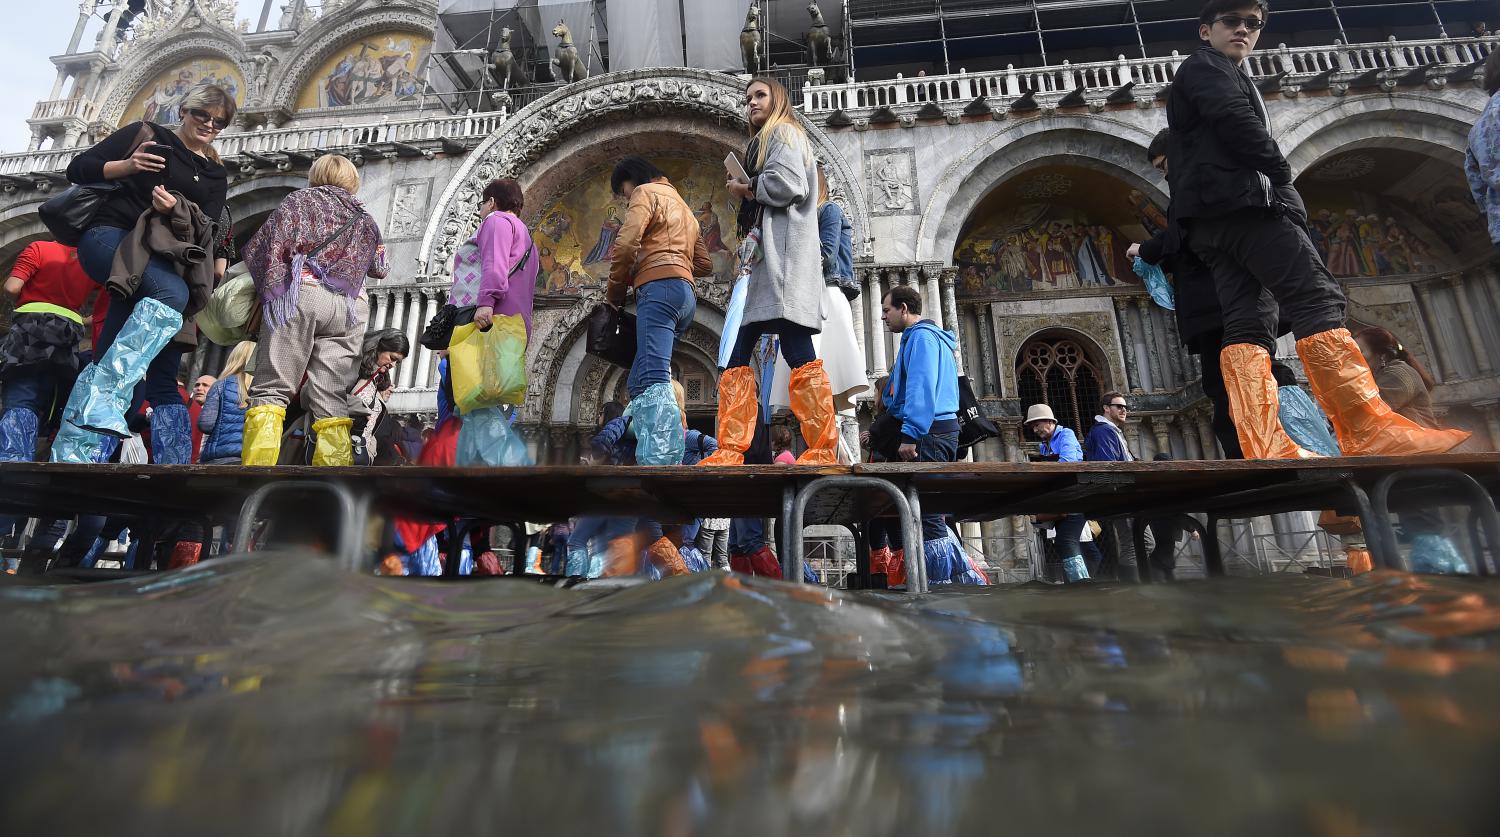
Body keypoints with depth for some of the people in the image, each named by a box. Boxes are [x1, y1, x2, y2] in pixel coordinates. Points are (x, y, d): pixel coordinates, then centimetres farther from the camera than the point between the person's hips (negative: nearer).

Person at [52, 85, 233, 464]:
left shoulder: (216, 174, 23)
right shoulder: (145, 134, 15)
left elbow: (206, 229, 9)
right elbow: (77, 169, 11)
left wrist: (178, 210, -12)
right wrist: (125, 166, -8)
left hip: (161, 258, 4)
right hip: (111, 235, -4)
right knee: (173, 293, -37)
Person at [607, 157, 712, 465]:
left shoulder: (646, 192, 9)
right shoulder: (682, 206, 36)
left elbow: (626, 243, -7)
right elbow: (705, 264, 31)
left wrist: (615, 292, 4)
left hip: (660, 288, -9)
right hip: (686, 295, 9)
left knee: (654, 381, -23)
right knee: (639, 382, 9)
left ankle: (660, 462, -36)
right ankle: (666, 458, 2)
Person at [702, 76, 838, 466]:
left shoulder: (784, 132, 6)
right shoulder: (765, 142, 33)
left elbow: (789, 185, -12)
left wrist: (745, 188, 1)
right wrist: (745, 194, 13)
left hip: (784, 255, -10)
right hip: (768, 259, 10)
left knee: (798, 354, -18)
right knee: (739, 356, 1)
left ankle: (824, 453, -18)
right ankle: (730, 454, -1)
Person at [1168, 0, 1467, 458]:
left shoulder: (1226, 78, 37)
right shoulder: (1204, 65, 8)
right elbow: (1235, 120, -10)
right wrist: (1281, 174, -2)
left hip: (1212, 215, 9)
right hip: (1239, 199, -9)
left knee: (1247, 324, -6)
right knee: (1316, 299, -16)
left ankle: (1265, 449, -17)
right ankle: (1368, 430, -23)